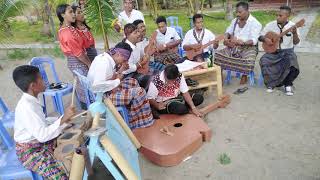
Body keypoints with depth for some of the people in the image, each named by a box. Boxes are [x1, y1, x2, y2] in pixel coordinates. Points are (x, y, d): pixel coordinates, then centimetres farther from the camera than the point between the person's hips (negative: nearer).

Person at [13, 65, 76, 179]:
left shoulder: (31, 100, 0)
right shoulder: (27, 107, -29)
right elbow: (42, 135, -33)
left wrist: (61, 119, -2)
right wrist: (63, 119, -33)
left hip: (40, 140, 9)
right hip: (30, 151, -9)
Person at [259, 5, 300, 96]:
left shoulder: (292, 26, -3)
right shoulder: (270, 25, 0)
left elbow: (296, 42, -6)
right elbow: (260, 36, 6)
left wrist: (295, 33, -26)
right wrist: (265, 39, -16)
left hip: (287, 51, -1)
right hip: (273, 51, 1)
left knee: (292, 64, -31)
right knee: (263, 61, -28)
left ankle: (287, 84, -5)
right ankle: (271, 83, -8)